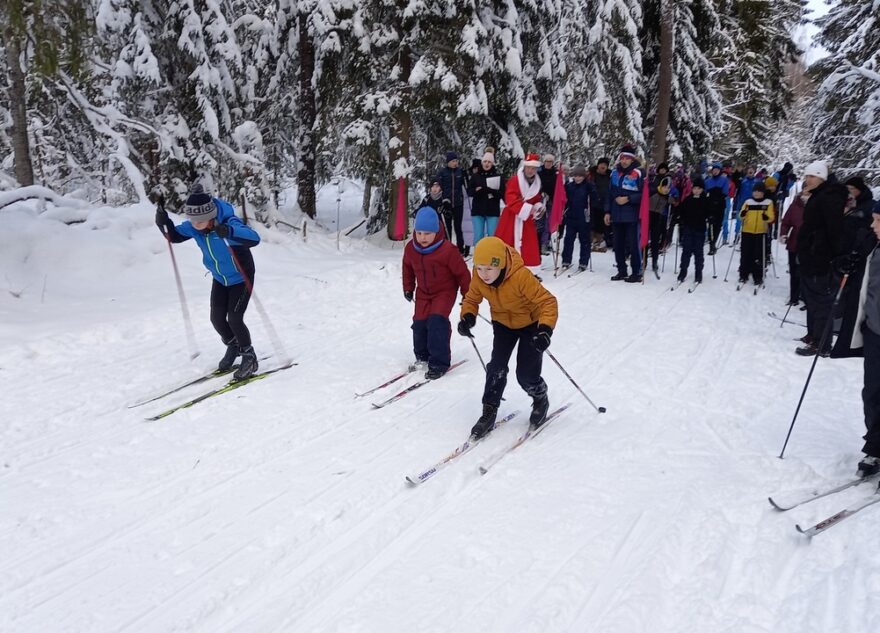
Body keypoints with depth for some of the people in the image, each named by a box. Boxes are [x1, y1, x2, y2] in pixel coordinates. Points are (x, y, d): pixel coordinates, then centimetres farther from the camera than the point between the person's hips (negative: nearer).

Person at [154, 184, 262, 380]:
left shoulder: (229, 223, -34)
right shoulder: (193, 227, -15)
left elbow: (254, 238, -50)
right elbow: (175, 236, 2)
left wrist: (227, 232, -66)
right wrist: (163, 223, -19)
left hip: (241, 278, -6)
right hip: (220, 279, 6)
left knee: (234, 319, -11)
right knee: (217, 318, 6)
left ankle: (250, 358, 9)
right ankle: (233, 347, 35)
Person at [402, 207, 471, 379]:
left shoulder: (447, 250, -23)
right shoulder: (410, 248, -7)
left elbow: (462, 272, -12)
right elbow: (408, 268, 14)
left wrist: (467, 295, -5)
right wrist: (408, 288, 19)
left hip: (445, 292, -5)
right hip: (423, 293, 5)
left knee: (437, 321, -21)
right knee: (419, 323, 0)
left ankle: (439, 362, -13)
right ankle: (422, 357, 24)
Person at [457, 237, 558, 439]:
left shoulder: (521, 276, -37)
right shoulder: (478, 278, -20)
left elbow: (548, 302, -32)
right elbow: (471, 299, -2)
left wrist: (545, 329, -46)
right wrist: (468, 317, -24)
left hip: (531, 323, -4)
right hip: (503, 324, 4)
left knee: (526, 374, -5)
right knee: (496, 367, -9)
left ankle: (540, 400, 27)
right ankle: (489, 412, 6)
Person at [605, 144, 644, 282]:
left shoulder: (638, 173, -7)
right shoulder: (615, 173, 11)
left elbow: (643, 194, -9)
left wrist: (628, 199, -17)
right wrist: (608, 211, 12)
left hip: (632, 216, -6)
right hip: (616, 216, 6)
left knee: (633, 244, -3)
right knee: (618, 245, 11)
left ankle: (637, 272, 4)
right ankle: (621, 271, 21)